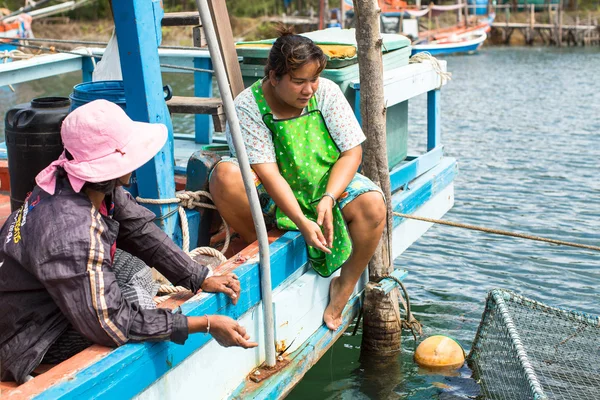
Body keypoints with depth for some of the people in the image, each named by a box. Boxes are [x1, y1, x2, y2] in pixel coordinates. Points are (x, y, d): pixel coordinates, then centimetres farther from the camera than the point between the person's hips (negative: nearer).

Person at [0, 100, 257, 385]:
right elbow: (113, 325, -32)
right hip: (29, 341, -8)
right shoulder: (72, 234, -38)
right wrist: (206, 325, -29)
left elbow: (140, 229, -2)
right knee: (135, 298, -14)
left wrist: (201, 278, -7)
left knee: (136, 267, 11)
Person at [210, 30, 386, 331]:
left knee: (373, 205, -27)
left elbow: (352, 151, -8)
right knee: (226, 174, -32)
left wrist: (328, 198, -24)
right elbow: (268, 174, -25)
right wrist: (301, 222, -36)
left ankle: (345, 285, -5)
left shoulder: (327, 92, -9)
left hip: (327, 184, 2)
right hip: (270, 195, -2)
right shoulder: (247, 107, -18)